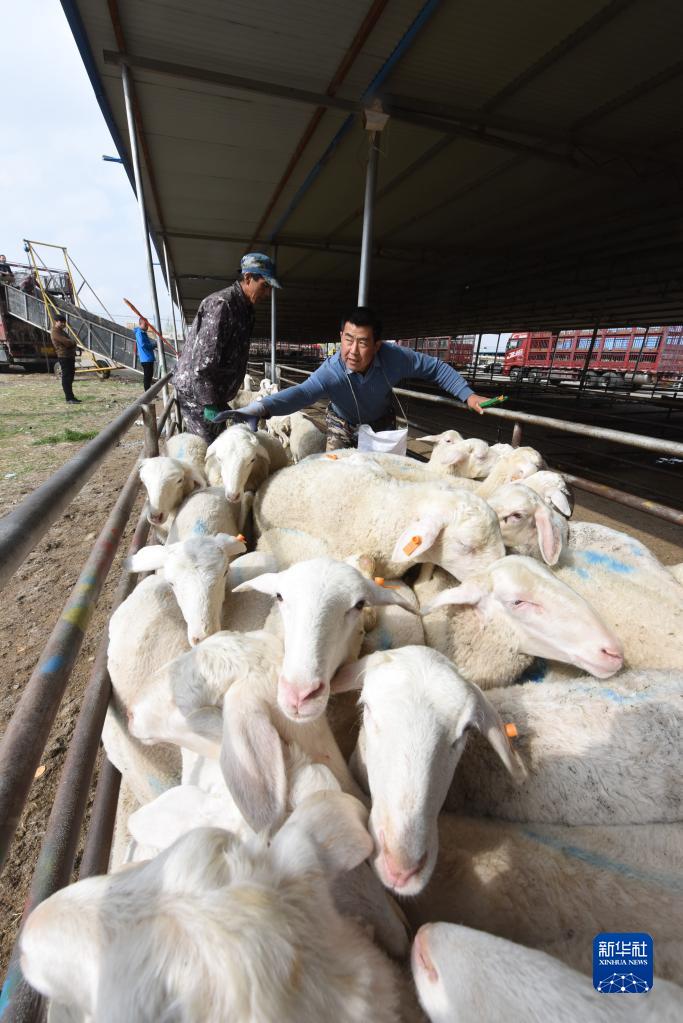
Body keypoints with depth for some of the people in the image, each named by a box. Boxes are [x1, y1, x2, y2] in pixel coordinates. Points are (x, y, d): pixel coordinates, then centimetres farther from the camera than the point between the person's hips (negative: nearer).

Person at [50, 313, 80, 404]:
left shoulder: (61, 330, 21)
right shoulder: (55, 332, -11)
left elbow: (70, 341, 18)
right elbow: (67, 342, -21)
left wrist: (72, 343, -4)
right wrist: (73, 342, -1)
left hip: (70, 356, 10)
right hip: (64, 356, -10)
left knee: (70, 377, 12)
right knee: (66, 377, -11)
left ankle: (70, 397, 19)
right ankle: (69, 398, -13)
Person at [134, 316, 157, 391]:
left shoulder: (144, 333, 19)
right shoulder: (139, 333, -9)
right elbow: (142, 344, -19)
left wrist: (154, 344, 5)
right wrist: (153, 345, -12)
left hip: (149, 358, 10)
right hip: (145, 358, -10)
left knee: (150, 375, 14)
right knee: (147, 376, -8)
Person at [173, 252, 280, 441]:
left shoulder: (244, 307, 13)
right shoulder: (220, 304, -18)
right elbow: (202, 362, -24)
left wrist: (220, 400, 16)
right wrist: (209, 403, -23)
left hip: (214, 394, 10)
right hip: (196, 392, -9)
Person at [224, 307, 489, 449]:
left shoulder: (394, 357, -31)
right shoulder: (331, 371, -38)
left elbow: (435, 367, -17)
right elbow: (302, 392, -56)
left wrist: (467, 395, -20)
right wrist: (261, 407, -76)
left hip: (382, 425, 2)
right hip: (342, 426, -1)